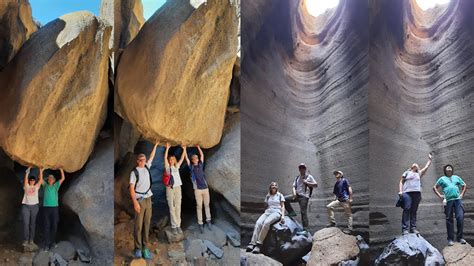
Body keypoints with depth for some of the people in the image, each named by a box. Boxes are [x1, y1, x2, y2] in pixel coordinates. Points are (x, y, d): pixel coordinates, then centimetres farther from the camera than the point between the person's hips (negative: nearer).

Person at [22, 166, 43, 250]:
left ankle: (31, 240, 6)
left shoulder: (36, 187, 11)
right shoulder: (26, 187, 7)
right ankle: (26, 240, -5)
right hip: (26, 206, -2)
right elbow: (25, 180, -7)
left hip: (34, 206, 2)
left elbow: (40, 180, 1)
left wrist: (40, 171, -4)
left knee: (32, 223, 3)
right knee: (26, 223, -7)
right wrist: (27, 172, -16)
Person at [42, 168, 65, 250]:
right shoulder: (45, 186, 14)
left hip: (54, 207, 0)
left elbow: (63, 178, 6)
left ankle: (52, 242, 10)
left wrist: (61, 170, -1)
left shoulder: (56, 186, 12)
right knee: (47, 226, -2)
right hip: (46, 207, 0)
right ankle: (47, 243, -3)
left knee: (54, 226, 1)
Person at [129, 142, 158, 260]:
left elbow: (152, 156, 24)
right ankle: (138, 248, -3)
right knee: (138, 225, -6)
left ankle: (145, 247, 4)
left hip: (148, 199, 6)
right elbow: (131, 188, -12)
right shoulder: (134, 172, -8)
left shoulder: (146, 167, 9)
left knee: (147, 224, 3)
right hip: (139, 200, -6)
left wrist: (155, 145, 24)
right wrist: (135, 202, -20)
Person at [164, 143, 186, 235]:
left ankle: (178, 225, 4)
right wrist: (167, 148, -13)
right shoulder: (167, 167, 5)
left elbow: (182, 159, 14)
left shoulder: (177, 166, 15)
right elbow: (165, 158, -7)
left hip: (178, 188, 3)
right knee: (172, 208, -3)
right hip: (170, 188, -3)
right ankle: (174, 226, -1)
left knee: (178, 207, 2)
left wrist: (184, 149, 8)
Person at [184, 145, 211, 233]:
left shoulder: (200, 165, 12)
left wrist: (198, 147, 21)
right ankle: (200, 224, 3)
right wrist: (184, 149, 6)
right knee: (199, 206, 0)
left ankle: (208, 221, 17)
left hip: (205, 188, 3)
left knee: (207, 205, 8)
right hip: (198, 189, -3)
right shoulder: (191, 167, 4)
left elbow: (202, 155, 18)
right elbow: (186, 158, 3)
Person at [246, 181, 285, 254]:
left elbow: (282, 206, 11)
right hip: (267, 212, 3)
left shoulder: (280, 195, 17)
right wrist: (265, 212, 7)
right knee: (258, 223, -30)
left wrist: (283, 216, -4)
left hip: (276, 212, -3)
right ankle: (252, 244, -43)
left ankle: (259, 244, -40)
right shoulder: (268, 196, 26)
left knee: (266, 223, -37)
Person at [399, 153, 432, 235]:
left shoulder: (419, 174, 26)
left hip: (417, 193, 3)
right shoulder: (407, 173, 19)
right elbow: (401, 182, 13)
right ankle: (405, 229, -19)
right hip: (407, 192, -3)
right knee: (407, 209, -14)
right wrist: (400, 191, 0)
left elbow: (426, 167, 27)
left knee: (414, 211, -1)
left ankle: (413, 228, -1)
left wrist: (430, 159, 34)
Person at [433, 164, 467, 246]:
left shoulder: (456, 178, 21)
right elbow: (435, 188, 16)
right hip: (448, 201, -1)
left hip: (457, 199, 1)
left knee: (460, 218, -9)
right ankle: (450, 239, 3)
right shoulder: (442, 179, 15)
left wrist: (462, 194, 11)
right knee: (449, 220, -1)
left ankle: (460, 237, 1)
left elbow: (464, 185, 25)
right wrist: (440, 195, 3)